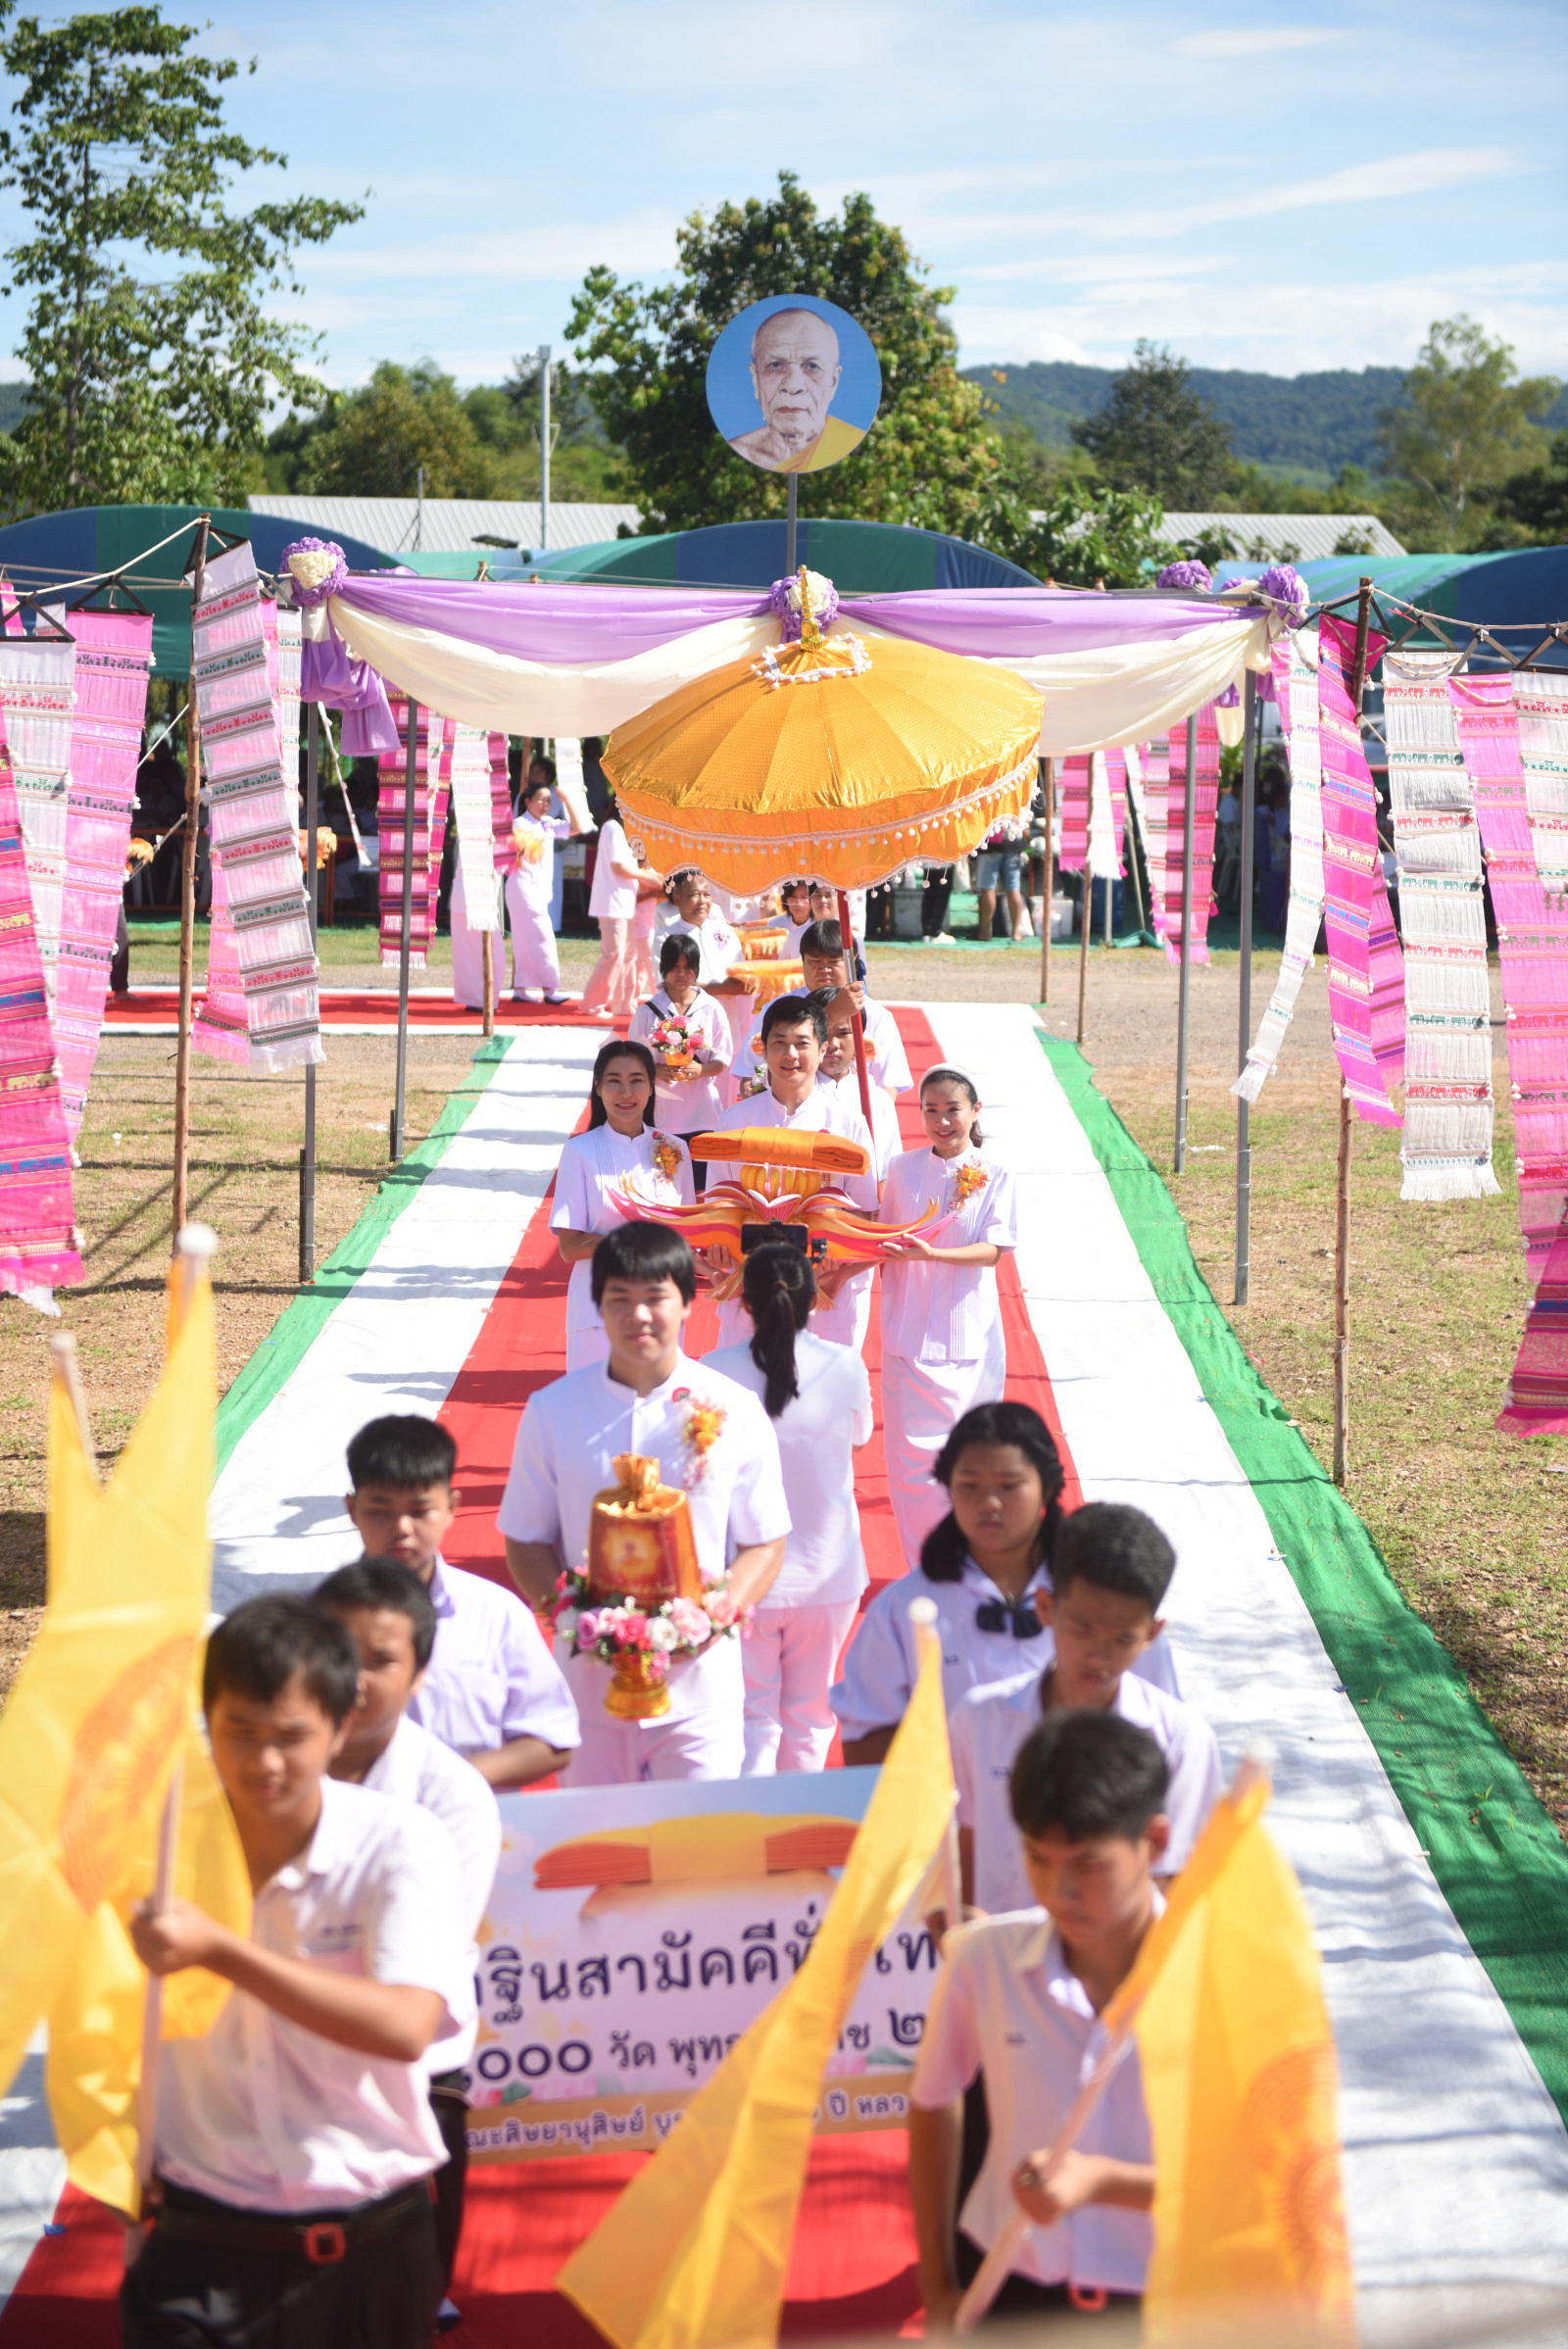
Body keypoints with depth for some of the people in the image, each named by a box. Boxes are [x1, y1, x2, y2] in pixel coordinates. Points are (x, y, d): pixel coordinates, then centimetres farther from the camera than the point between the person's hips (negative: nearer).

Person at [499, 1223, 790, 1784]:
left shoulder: (735, 1413, -1)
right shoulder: (553, 1411, 2)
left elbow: (765, 1543, 4)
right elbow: (526, 1540, 6)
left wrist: (724, 1607, -15)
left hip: (700, 1688, -1)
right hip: (590, 1682, 1)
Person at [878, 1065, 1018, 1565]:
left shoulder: (992, 1173, -2)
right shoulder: (903, 1169, 4)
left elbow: (992, 1251, -9)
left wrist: (930, 1253, -21)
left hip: (969, 1334, -1)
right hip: (909, 1331, 1)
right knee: (910, 1454, -2)